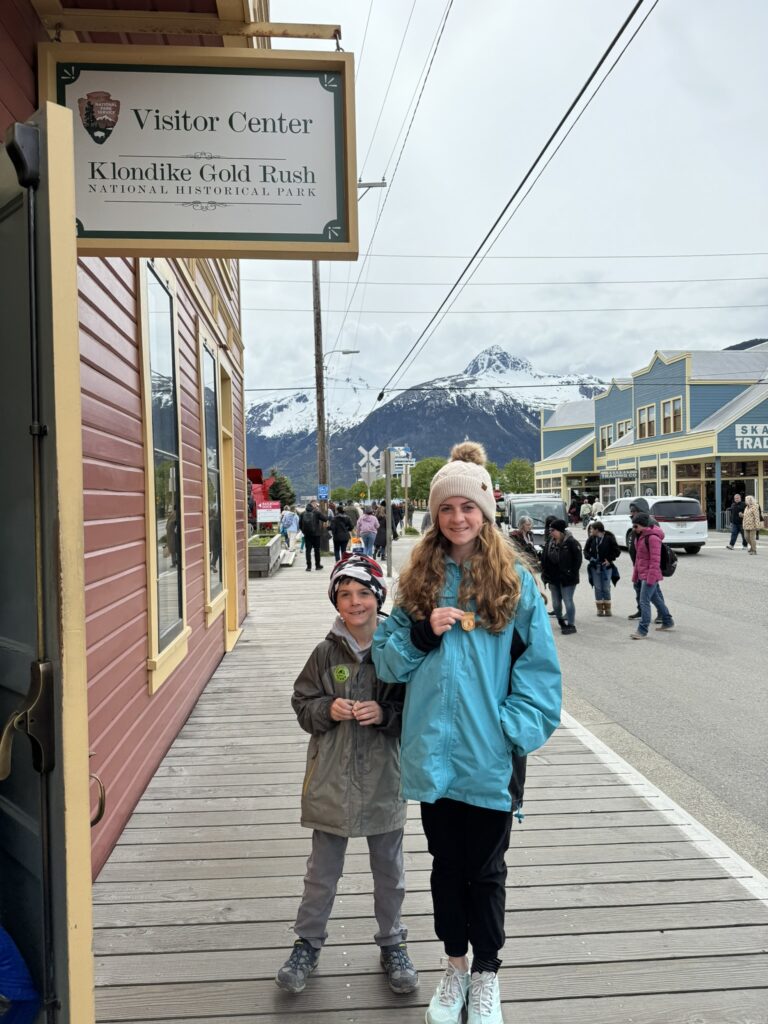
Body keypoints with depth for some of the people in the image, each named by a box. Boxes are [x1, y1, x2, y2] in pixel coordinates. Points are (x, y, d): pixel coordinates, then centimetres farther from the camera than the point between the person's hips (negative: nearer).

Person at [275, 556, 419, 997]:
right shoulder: (326, 653, -5)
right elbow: (302, 704, 3)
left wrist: (385, 713, -21)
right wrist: (327, 709, -16)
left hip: (385, 780, -1)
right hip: (332, 781, 1)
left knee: (389, 870, 17)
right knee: (323, 870, 16)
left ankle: (392, 944, 38)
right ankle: (308, 943, 36)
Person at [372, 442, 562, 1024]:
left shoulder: (514, 581, -5)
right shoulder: (419, 579, 3)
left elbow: (539, 666, -5)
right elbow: (387, 660, 4)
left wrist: (517, 729, -14)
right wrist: (421, 633, -14)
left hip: (489, 756, -2)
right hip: (433, 751, 3)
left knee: (486, 870, 15)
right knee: (446, 865, 19)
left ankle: (486, 975, 37)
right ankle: (456, 965, 41)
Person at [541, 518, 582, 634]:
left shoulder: (571, 542, -13)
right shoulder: (550, 543, 7)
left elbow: (578, 559, -13)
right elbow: (544, 559, 12)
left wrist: (571, 573, -16)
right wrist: (545, 572, 4)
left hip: (567, 579, -7)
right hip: (553, 578, 7)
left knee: (568, 601, -3)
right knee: (556, 602, 13)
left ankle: (571, 625, 7)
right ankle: (561, 622, 32)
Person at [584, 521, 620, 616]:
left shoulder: (609, 538, -9)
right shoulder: (591, 538, 0)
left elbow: (617, 551, -3)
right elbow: (586, 550, 11)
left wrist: (609, 560, -10)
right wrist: (589, 558, -5)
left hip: (606, 566, -3)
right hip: (595, 567, 3)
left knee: (606, 588, 3)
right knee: (598, 588, 5)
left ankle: (607, 608, 14)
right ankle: (600, 608, 14)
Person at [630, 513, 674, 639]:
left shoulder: (652, 538, -18)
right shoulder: (640, 536, 12)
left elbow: (655, 560, -21)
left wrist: (651, 578, -24)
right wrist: (635, 575, 18)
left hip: (650, 575, -10)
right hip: (642, 575, 10)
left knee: (644, 601, -12)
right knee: (656, 599, 20)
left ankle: (642, 631, -11)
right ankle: (668, 623, 34)